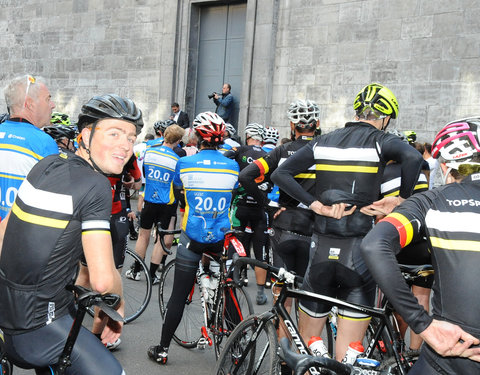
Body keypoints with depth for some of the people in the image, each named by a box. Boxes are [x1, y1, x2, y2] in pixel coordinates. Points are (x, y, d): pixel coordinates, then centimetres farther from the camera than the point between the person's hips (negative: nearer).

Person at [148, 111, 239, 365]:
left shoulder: (185, 163, -6)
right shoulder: (232, 166, 0)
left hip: (192, 237, -2)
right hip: (221, 239, 2)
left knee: (179, 294, 6)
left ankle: (162, 349, 17)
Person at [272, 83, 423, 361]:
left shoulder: (323, 141, 9)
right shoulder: (380, 140, -2)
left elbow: (280, 174, 1)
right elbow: (413, 158, -24)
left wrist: (316, 205, -4)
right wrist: (401, 198, -8)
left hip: (321, 251, 3)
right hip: (358, 253, -3)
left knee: (305, 345, 18)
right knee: (348, 354, 8)